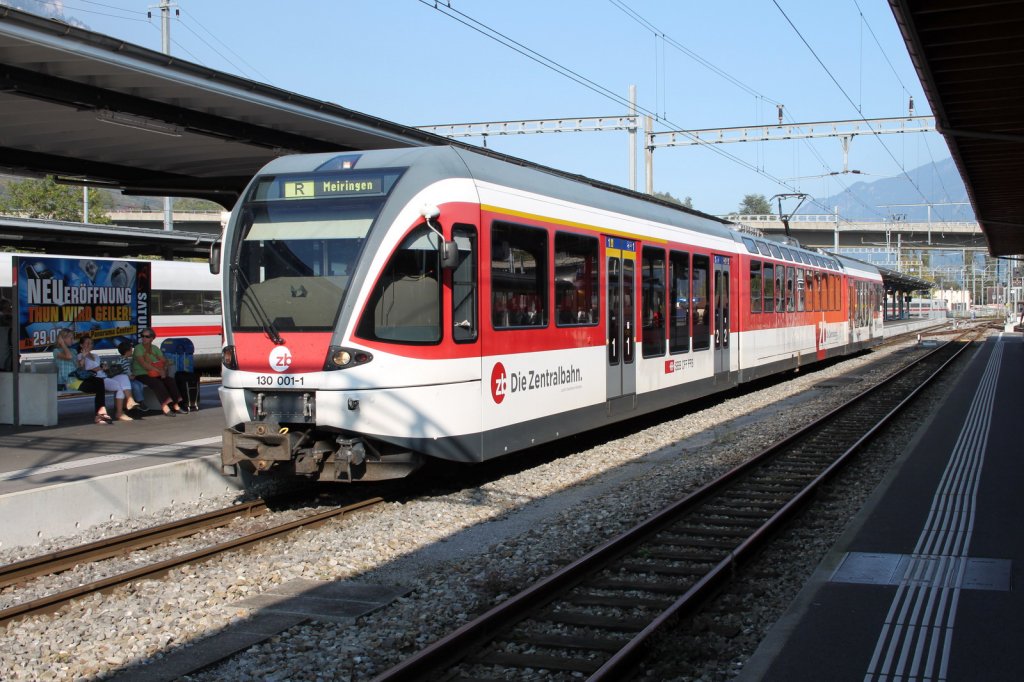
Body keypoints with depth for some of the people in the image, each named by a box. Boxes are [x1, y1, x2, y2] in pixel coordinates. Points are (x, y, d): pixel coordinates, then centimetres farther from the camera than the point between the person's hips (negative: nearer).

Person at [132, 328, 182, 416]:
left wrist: (164, 370, -15)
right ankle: (165, 407, -36)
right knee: (157, 383, -31)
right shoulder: (138, 348, -7)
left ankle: (176, 406, -18)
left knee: (170, 380, -16)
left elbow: (164, 361, 7)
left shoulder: (155, 348, 12)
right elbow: (143, 364, -19)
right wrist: (159, 370, -23)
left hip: (155, 374, 6)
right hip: (141, 375, -6)